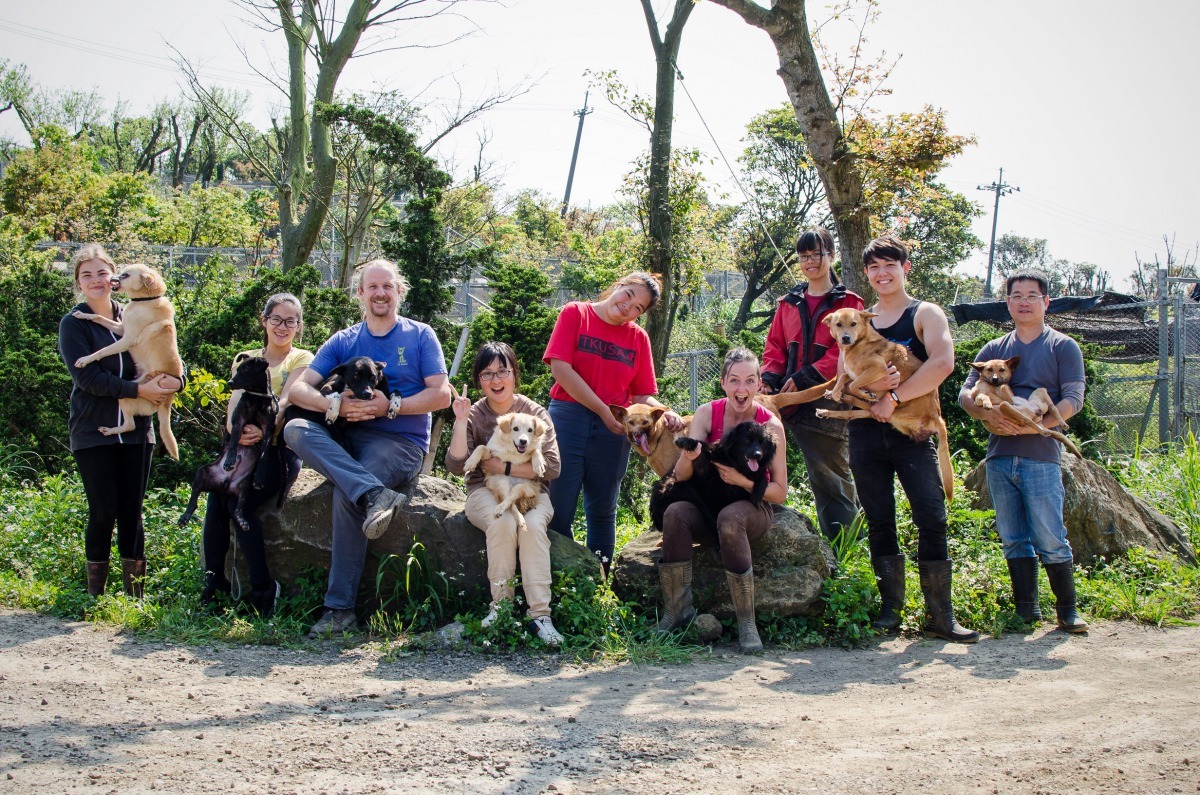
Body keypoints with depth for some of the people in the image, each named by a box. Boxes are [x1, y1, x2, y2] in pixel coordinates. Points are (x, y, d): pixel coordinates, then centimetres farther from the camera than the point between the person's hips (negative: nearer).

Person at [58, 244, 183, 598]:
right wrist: (140, 390, -21)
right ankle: (95, 596, 10)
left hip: (135, 429, 3)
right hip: (93, 432, -3)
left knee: (132, 511, 6)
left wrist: (174, 379, -17)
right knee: (103, 512, -3)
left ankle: (136, 595, 14)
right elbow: (87, 377, -14)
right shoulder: (73, 324, -2)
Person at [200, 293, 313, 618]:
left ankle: (263, 591, -20)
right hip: (244, 445, 4)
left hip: (280, 448, -4)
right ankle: (212, 581, -21)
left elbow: (286, 402, -8)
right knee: (216, 495, -25)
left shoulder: (302, 359, 9)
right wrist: (236, 426, -18)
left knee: (239, 500, -26)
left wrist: (261, 429, -28)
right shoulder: (245, 359, 21)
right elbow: (234, 405, 6)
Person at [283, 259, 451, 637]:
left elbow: (441, 394, -2)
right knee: (296, 429, -25)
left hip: (403, 441, -4)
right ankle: (375, 494, -42)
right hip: (350, 439, 4)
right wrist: (336, 405, -17)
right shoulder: (343, 341, 14)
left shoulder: (420, 336, 8)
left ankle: (340, 609, -27)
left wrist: (390, 406, -14)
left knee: (345, 494, -31)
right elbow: (298, 388, 3)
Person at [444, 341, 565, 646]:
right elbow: (456, 466, -10)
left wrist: (505, 468, -13)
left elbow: (552, 467, -9)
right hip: (485, 493, 0)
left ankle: (540, 614, -33)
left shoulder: (535, 412, 0)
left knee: (532, 524, -34)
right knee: (502, 522, -35)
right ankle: (500, 606, -24)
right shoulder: (473, 414, 2)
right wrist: (460, 421, -19)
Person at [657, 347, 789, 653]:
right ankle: (677, 609, -21)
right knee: (674, 513, -31)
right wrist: (688, 458, -35)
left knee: (730, 518, -37)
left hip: (754, 508, -2)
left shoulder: (770, 425, -9)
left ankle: (747, 622, -29)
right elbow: (681, 476, -11)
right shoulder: (707, 414, -5)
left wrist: (742, 480, -25)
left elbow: (780, 492, -6)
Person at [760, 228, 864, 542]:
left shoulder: (847, 303, 1)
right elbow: (775, 346, 14)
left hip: (829, 398, -4)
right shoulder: (788, 303, 16)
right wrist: (769, 377, -5)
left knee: (833, 472, -2)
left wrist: (805, 377, -16)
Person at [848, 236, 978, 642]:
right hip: (866, 431, 3)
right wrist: (869, 386, -16)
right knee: (879, 522, 5)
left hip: (912, 431, -3)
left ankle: (940, 616, -5)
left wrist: (893, 398, -17)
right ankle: (890, 608, 13)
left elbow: (943, 363, -15)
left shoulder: (926, 314, 2)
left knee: (932, 519, -9)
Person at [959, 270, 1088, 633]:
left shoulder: (1063, 347, 6)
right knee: (1014, 540, 6)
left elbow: (1073, 399, -5)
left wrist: (1032, 425, -19)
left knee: (1050, 539, -6)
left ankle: (1067, 610, 4)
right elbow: (965, 393, 8)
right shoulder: (993, 349, 16)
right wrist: (987, 413, -15)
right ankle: (1026, 609, 13)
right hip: (999, 456, 4)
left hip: (1041, 456, -4)